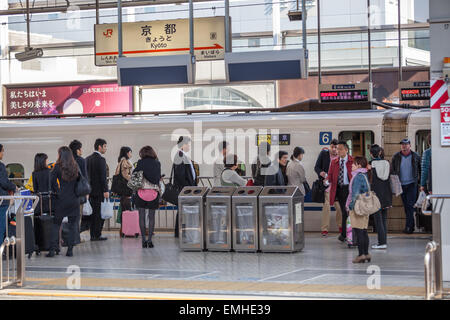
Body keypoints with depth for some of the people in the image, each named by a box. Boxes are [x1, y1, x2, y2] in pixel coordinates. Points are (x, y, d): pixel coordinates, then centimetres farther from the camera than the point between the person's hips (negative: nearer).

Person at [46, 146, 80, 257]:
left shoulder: (58, 167, -7)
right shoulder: (75, 166, 3)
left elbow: (52, 181, -11)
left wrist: (56, 191, 2)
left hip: (61, 199, -2)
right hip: (74, 199, 2)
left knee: (56, 223, 6)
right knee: (72, 224, 7)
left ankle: (53, 249, 1)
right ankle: (70, 249, 6)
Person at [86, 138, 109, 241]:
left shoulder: (87, 159, 12)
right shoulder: (101, 159, -13)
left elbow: (86, 174, 15)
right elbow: (103, 176, -17)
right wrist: (105, 190, -16)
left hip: (90, 190, 8)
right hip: (99, 190, -8)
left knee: (93, 213, 11)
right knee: (100, 213, -3)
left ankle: (93, 235, 13)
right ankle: (97, 235, -3)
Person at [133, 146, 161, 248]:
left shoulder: (140, 162, -1)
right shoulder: (157, 163, 4)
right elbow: (159, 177, 8)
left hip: (141, 191, -1)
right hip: (154, 191, 1)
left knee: (142, 216, 5)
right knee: (151, 216, 7)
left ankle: (143, 240, 2)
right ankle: (149, 239, 2)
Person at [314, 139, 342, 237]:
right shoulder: (323, 153, 1)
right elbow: (316, 167, 3)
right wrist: (321, 173, -18)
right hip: (326, 184, -2)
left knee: (339, 206, 5)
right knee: (326, 205, -7)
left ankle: (340, 226, 24)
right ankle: (324, 229, -2)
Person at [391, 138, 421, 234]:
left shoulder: (415, 157, 1)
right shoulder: (396, 157, 3)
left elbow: (421, 169, 10)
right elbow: (392, 171, 7)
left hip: (412, 184, -2)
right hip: (401, 185, 3)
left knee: (410, 205, -11)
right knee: (406, 206, 8)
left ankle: (408, 227, -13)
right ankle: (411, 225, 18)